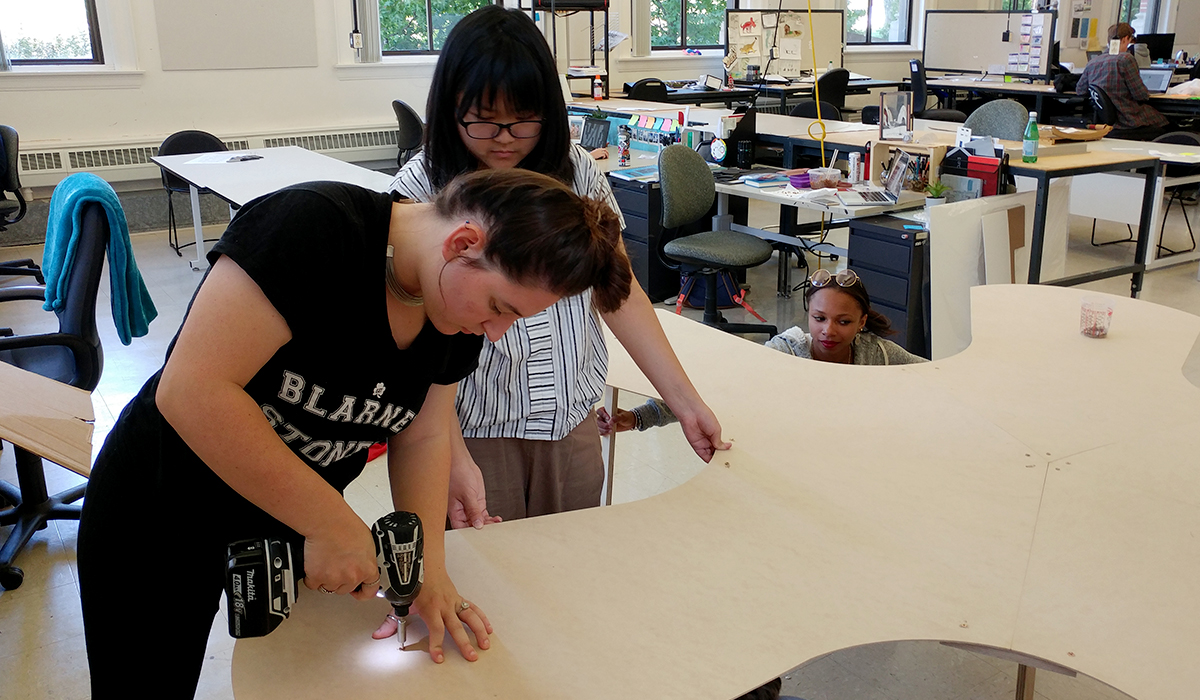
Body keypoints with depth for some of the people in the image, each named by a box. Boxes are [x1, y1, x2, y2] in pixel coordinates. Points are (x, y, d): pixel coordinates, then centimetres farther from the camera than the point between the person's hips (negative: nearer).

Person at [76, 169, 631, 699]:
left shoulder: (458, 308, -8)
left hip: (295, 516, 6)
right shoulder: (311, 227, -31)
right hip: (162, 513, -5)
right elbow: (190, 391, -36)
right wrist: (332, 524, -32)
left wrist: (429, 565, -11)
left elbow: (422, 436, 1)